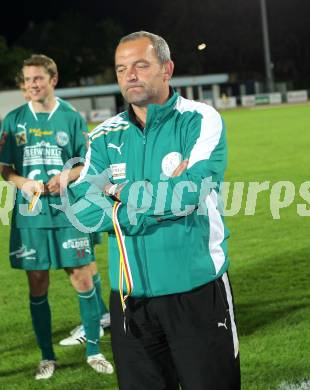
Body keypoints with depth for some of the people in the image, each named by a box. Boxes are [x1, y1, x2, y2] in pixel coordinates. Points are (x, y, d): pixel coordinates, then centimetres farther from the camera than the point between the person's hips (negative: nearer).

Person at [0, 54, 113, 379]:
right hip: (29, 214, 1)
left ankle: (94, 350, 14)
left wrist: (68, 176, -14)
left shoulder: (72, 118, 3)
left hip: (68, 212, -1)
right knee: (37, 286, 6)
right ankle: (47, 356, 20)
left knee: (82, 280, -1)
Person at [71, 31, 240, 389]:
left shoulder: (200, 120, -4)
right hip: (130, 298, 4)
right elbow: (81, 210, -6)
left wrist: (122, 191, -7)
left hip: (197, 292, -3)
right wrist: (160, 202, -13)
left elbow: (191, 192, -19)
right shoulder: (105, 137, 7)